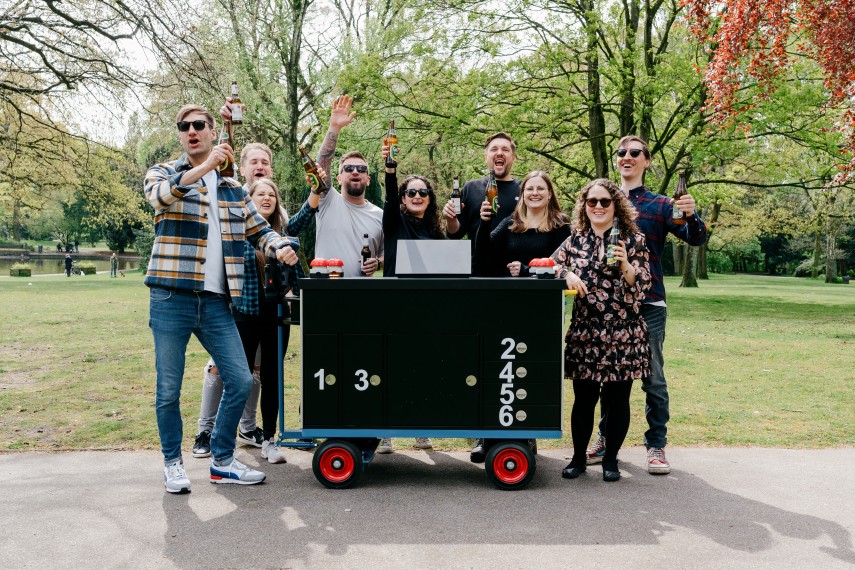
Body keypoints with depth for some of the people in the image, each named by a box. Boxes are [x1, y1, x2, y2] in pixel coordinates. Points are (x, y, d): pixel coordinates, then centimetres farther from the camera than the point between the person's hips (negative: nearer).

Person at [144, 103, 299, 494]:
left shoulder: (233, 189, 17)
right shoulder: (163, 173, 5)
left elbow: (259, 229, 19)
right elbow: (159, 196, -18)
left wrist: (281, 247, -4)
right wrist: (205, 166, -30)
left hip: (216, 300, 4)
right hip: (171, 297, -3)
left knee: (240, 381, 2)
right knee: (169, 389, 2)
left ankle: (222, 461, 18)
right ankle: (172, 463, 21)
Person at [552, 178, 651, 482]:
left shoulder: (632, 239, 2)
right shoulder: (576, 239, 9)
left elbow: (642, 284, -2)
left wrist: (626, 266, -20)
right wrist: (568, 274, -10)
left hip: (623, 333, -1)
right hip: (584, 332, 2)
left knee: (617, 399, 5)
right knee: (583, 398, 4)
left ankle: (611, 458, 21)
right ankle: (579, 457, 21)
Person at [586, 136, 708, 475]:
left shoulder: (660, 205, 3)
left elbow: (696, 239, -5)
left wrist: (692, 216, -26)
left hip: (648, 304, -2)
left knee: (653, 377, 1)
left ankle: (656, 445, 10)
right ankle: (606, 438, 24)